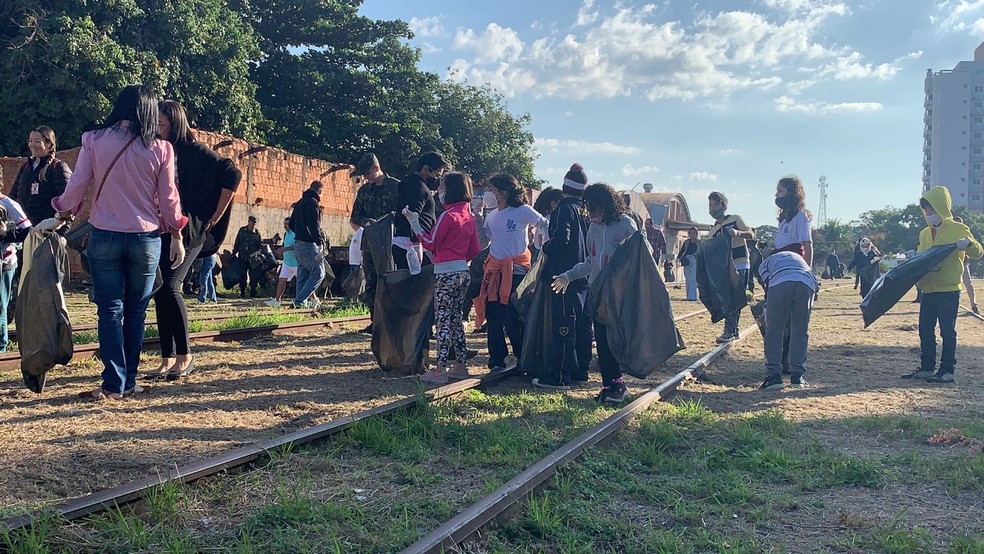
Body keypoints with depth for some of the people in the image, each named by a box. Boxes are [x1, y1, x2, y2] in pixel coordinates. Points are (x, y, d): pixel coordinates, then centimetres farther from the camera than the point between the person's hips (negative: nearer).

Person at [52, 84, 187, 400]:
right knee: (136, 311, 11)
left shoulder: (94, 141, -3)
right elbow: (169, 199, 1)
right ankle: (129, 381, 15)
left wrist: (61, 217, 15)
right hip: (145, 239, 1)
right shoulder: (160, 149, -2)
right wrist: (177, 238, 12)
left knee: (109, 311, 5)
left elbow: (76, 187, -2)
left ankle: (114, 384, 0)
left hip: (104, 237, 0)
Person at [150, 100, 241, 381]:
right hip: (159, 233, 6)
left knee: (168, 287, -18)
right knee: (159, 293, 3)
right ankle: (168, 359, 10)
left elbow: (232, 174, -11)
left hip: (188, 231, -6)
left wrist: (215, 216, -8)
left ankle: (185, 355, -6)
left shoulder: (194, 151, -5)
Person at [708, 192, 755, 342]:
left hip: (740, 266, -6)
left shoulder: (735, 219, 2)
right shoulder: (713, 231, 16)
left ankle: (730, 331, -10)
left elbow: (751, 234, -8)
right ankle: (733, 330, 13)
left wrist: (738, 233, -26)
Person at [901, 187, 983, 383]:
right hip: (928, 291, 6)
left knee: (947, 331, -2)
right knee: (925, 330, 8)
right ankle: (926, 368, 15)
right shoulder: (924, 233, 14)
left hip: (949, 291, -6)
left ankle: (947, 371, 3)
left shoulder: (958, 229, -4)